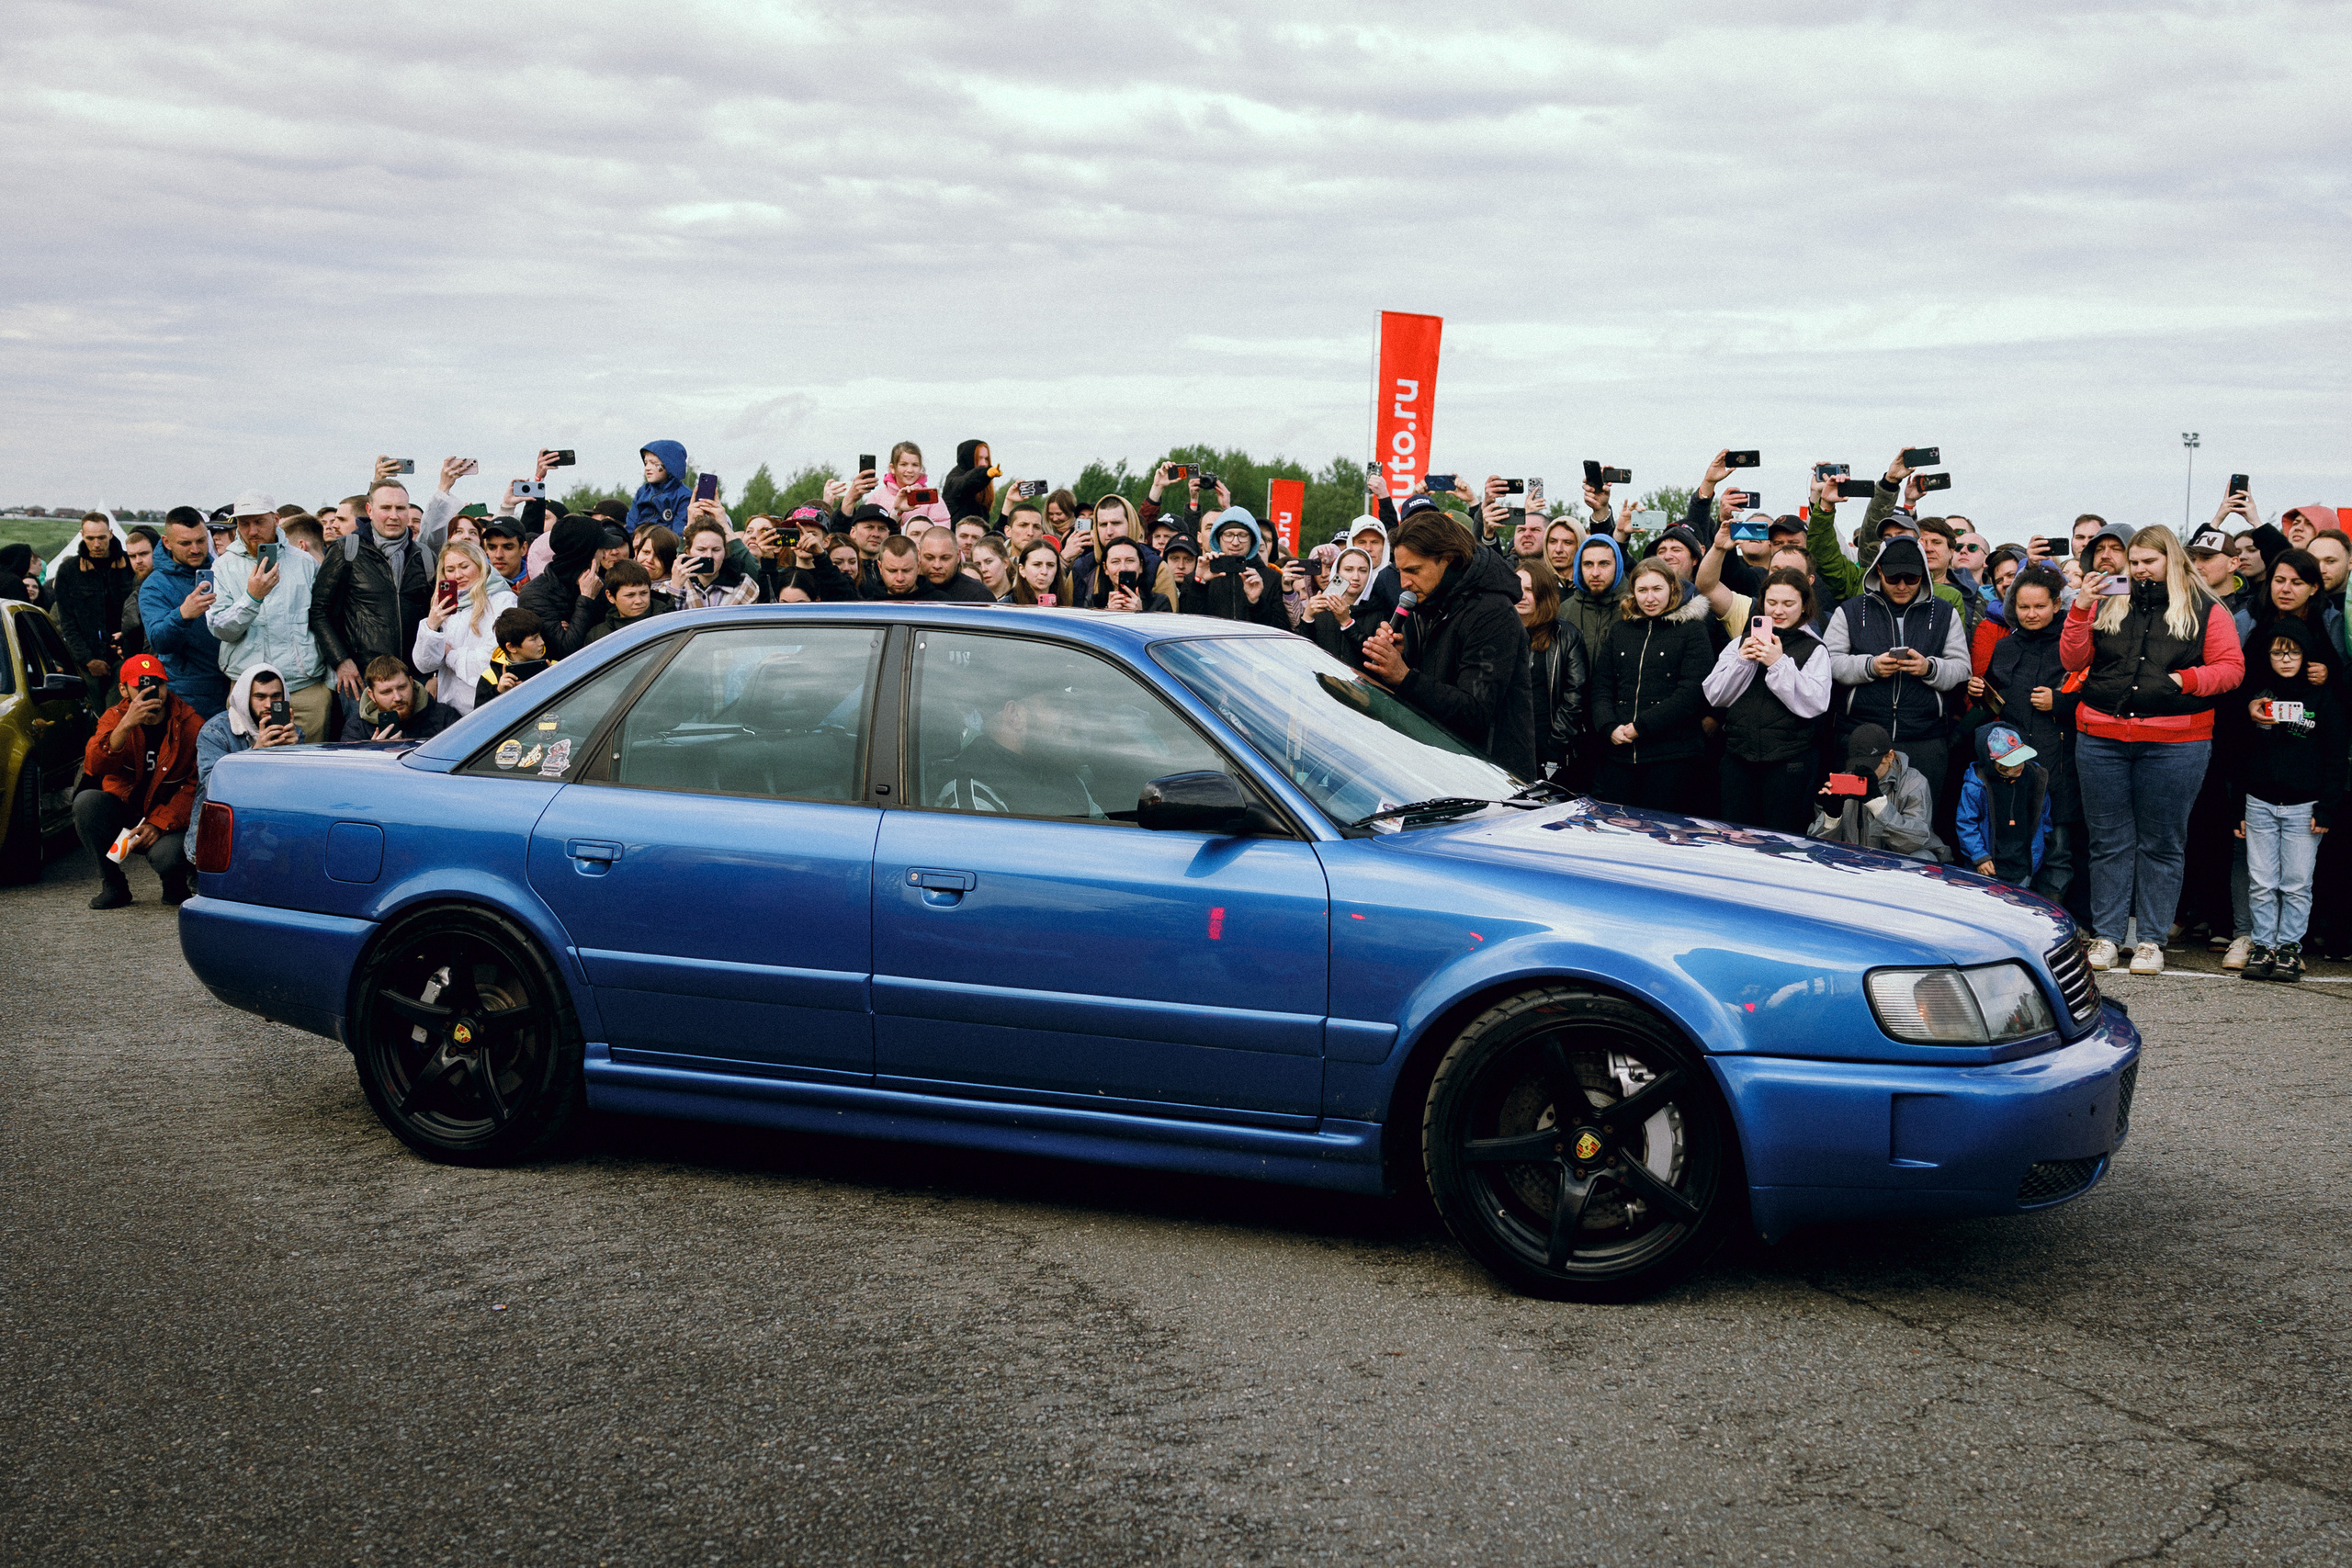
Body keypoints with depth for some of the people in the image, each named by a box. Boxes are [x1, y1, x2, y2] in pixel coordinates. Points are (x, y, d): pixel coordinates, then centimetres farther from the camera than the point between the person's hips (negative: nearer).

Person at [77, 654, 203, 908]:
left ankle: (175, 882, 7)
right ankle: (112, 885, -8)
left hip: (170, 821, -3)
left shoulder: (191, 724, -7)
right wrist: (125, 726, -35)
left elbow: (196, 784, -9)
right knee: (86, 801, -28)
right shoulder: (114, 718, -2)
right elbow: (94, 767, -20)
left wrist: (160, 823, -21)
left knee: (165, 855, -35)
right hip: (122, 810, 3)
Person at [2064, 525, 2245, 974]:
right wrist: (2081, 609, -5)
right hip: (2102, 739, 2)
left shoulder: (2205, 610, 5)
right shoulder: (2107, 604, 11)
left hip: (2174, 744, -2)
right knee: (2109, 841, 6)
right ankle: (2106, 935, 13)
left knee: (2161, 844, 3)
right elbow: (2074, 660, 6)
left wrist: (2188, 680, -13)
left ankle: (2151, 939, 10)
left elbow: (2231, 667, 3)